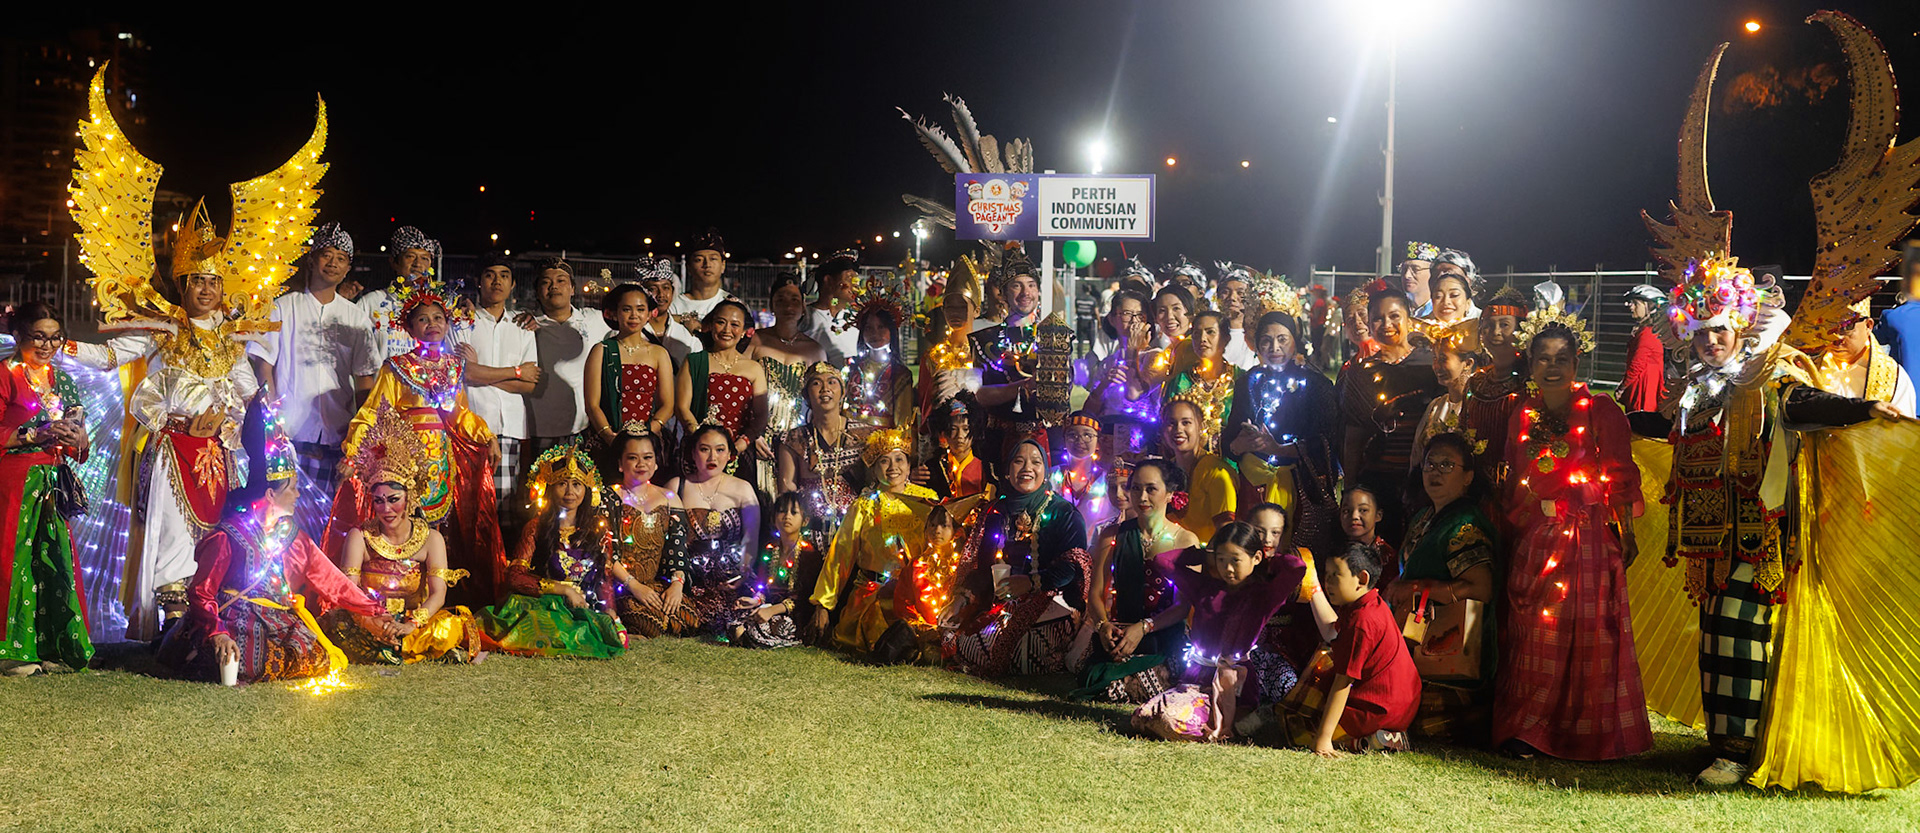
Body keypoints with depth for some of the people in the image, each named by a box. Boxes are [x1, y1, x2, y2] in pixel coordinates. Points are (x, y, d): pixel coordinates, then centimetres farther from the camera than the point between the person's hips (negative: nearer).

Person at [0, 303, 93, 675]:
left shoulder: (62, 381, 18)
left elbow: (80, 447, 20)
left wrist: (77, 439, -2)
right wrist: (37, 435, -15)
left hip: (53, 485, 6)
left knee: (55, 558, 1)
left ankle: (49, 648, 6)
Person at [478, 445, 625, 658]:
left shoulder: (599, 528, 13)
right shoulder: (537, 528, 4)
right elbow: (515, 578, -5)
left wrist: (609, 615, 1)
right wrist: (564, 589, -10)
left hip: (589, 612, 4)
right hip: (545, 608, -3)